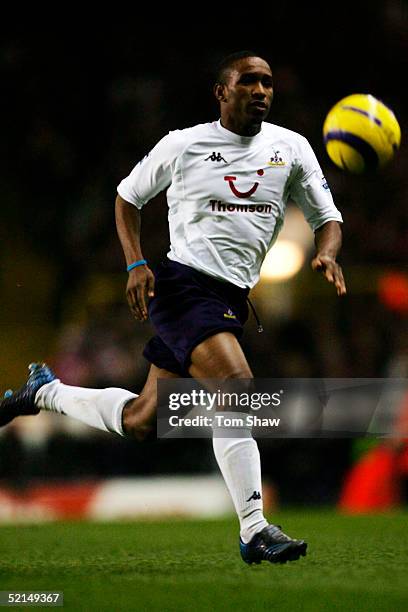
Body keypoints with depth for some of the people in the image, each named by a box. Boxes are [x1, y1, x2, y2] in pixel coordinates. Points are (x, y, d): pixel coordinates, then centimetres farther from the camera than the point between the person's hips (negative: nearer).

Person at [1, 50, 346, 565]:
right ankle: (254, 532, -25)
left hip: (231, 300, 6)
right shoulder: (184, 145, 1)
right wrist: (136, 263, 0)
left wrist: (326, 254, -10)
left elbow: (327, 217, 13)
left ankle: (45, 391, 38)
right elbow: (127, 197, 14)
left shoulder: (291, 148, 8)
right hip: (184, 284, -6)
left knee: (139, 421, 12)